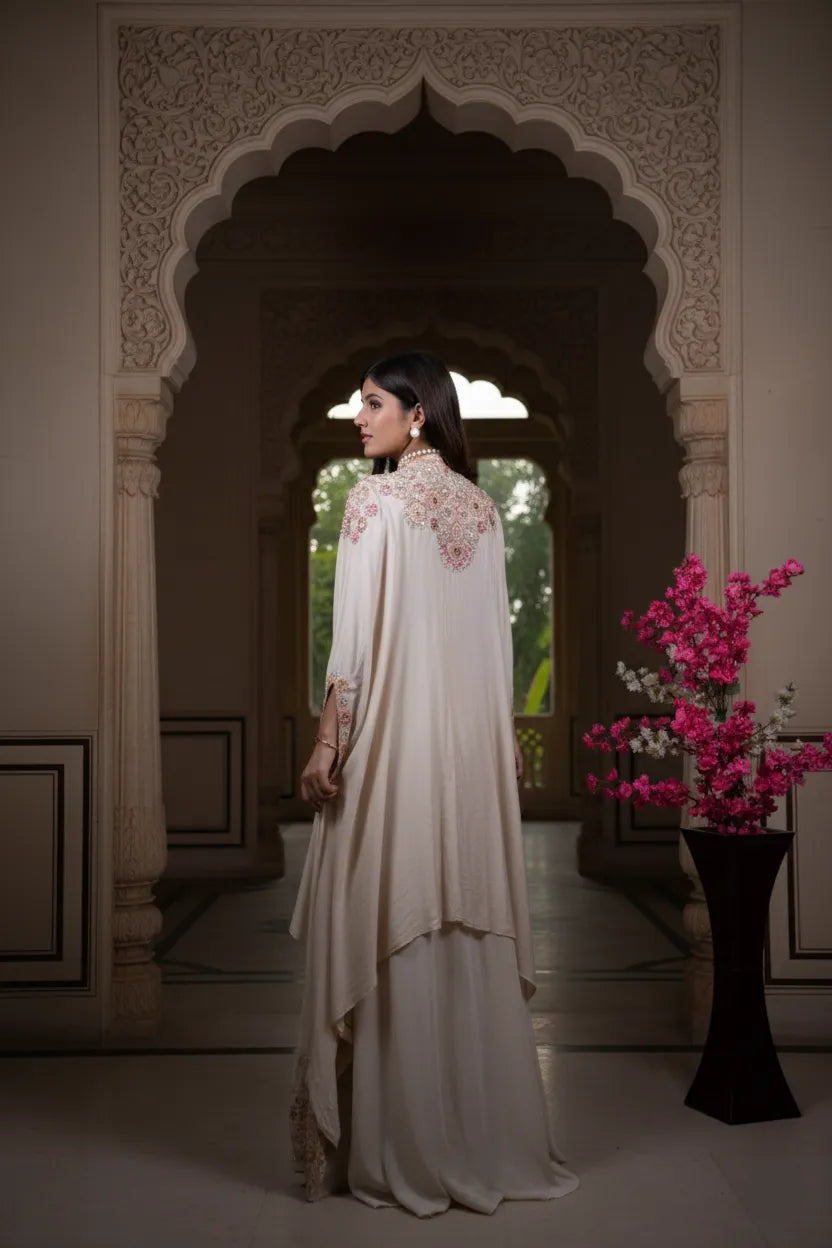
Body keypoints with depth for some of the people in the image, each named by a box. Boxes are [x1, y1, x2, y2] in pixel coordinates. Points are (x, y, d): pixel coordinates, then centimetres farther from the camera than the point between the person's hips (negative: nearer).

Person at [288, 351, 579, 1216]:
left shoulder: (375, 499, -8)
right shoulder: (480, 506, 10)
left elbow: (355, 635, -13)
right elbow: (496, 634, 12)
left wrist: (326, 743, -10)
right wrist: (504, 735, 19)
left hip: (391, 736, -6)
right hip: (470, 741, 6)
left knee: (389, 933, 1)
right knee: (470, 932, 11)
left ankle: (399, 1152, 9)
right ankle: (486, 1139, 20)